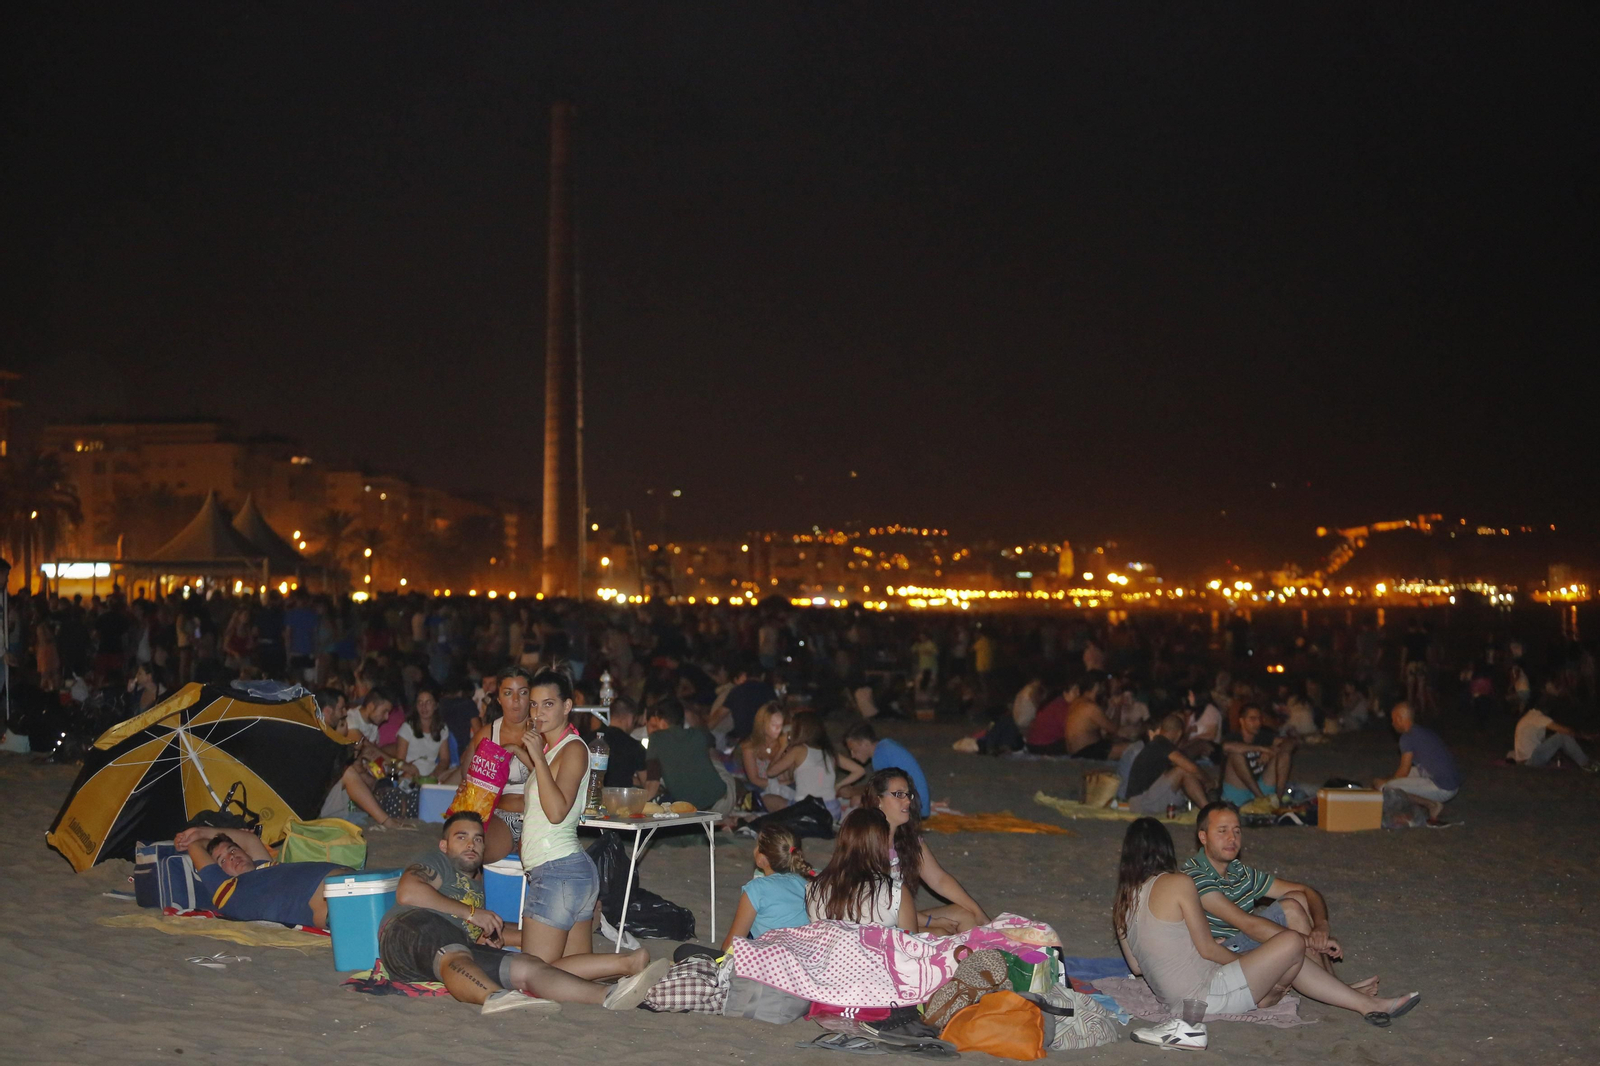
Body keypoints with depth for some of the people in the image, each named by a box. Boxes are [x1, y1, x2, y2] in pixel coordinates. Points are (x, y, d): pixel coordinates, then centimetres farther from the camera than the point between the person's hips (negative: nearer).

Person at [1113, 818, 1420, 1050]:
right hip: (1207, 995, -9)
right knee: (1292, 942, -4)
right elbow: (1207, 948, -12)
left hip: (1176, 1002, 9)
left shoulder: (1121, 906, 6)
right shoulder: (1177, 884, -15)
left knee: (1293, 964, 19)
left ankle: (1370, 1004, 22)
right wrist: (1242, 961, 6)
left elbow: (1136, 966, 13)